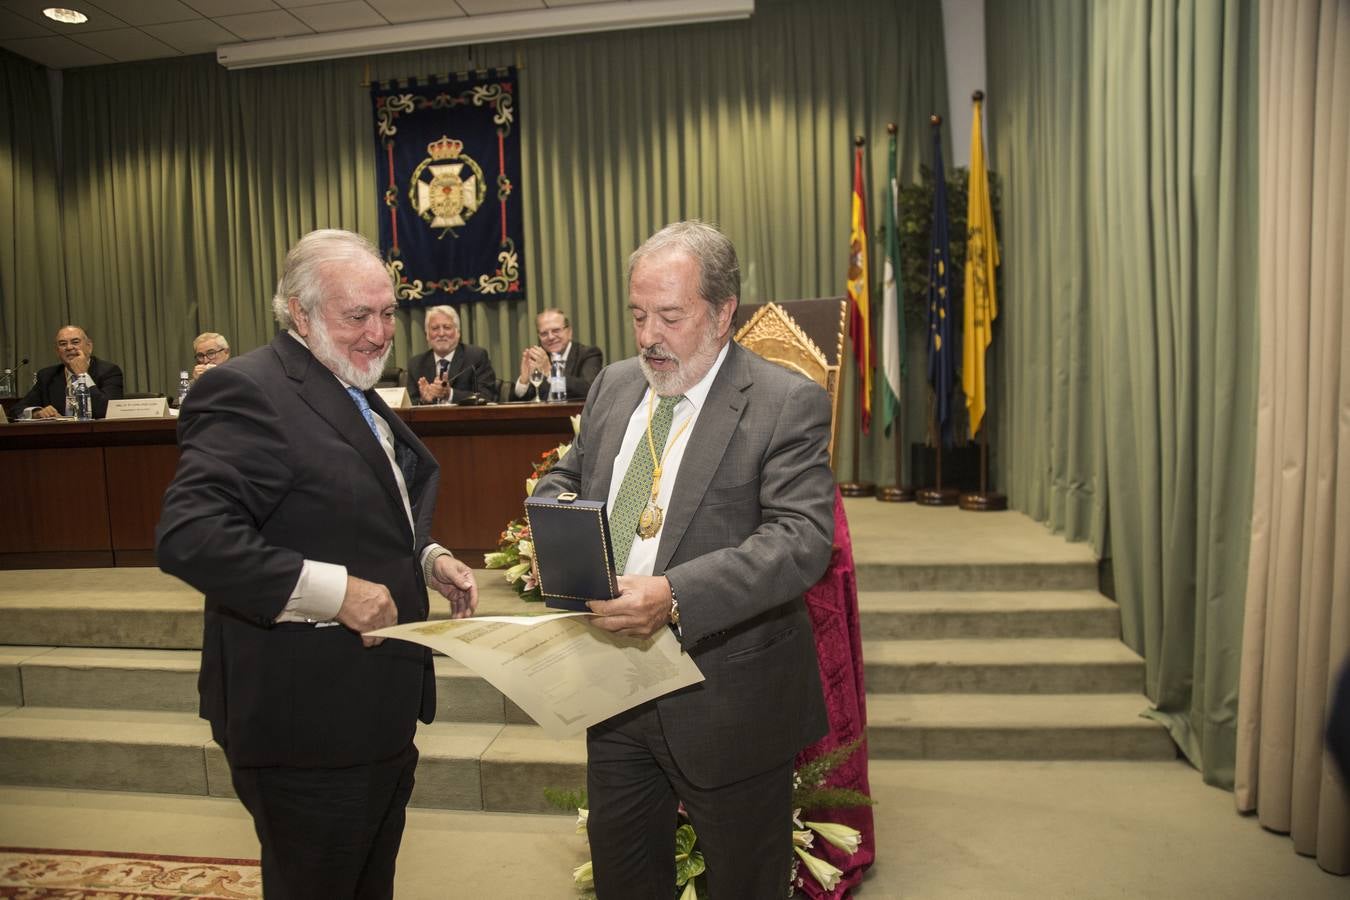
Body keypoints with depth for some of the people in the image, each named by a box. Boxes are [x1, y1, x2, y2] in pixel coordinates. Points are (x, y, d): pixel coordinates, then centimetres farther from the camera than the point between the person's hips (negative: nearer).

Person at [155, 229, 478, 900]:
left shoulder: (358, 395, 12)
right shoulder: (245, 391, -19)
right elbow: (187, 536, -29)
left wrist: (427, 559, 3)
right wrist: (333, 591, -29)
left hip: (379, 711, 9)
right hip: (308, 724, -9)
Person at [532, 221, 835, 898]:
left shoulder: (787, 403, -14)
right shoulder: (614, 386, 6)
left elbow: (803, 537, -24)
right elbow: (566, 477, 17)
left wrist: (674, 595, -36)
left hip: (726, 699, -5)